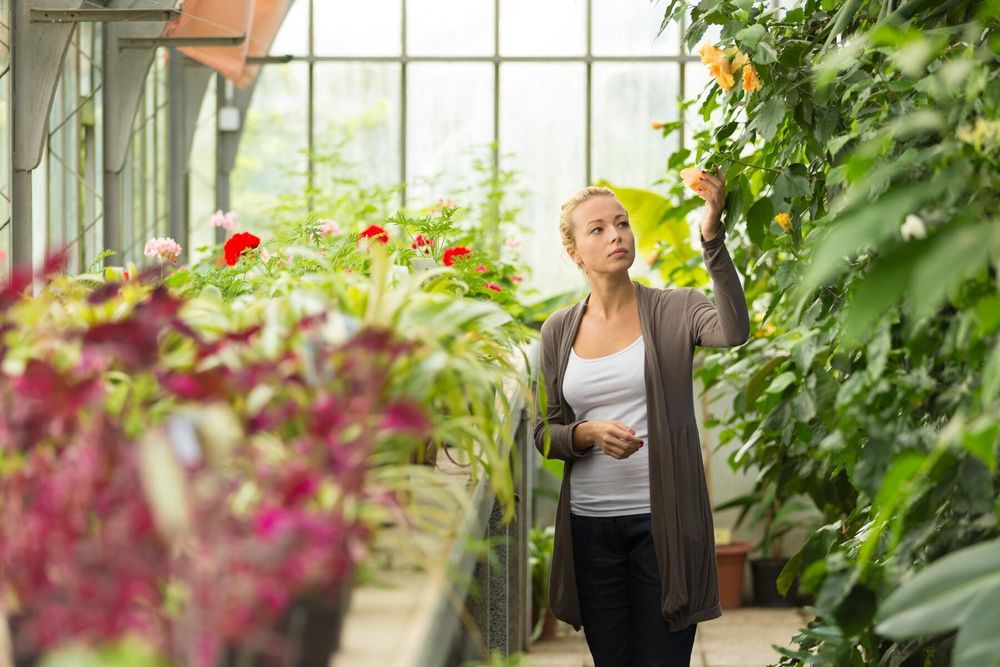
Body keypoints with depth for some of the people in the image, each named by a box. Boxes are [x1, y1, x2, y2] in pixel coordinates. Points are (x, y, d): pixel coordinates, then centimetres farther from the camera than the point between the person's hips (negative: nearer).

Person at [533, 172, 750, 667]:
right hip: (589, 522, 3)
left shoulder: (675, 310, -3)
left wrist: (712, 235, -35)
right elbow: (544, 434, 9)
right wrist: (588, 433, -14)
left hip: (663, 519, -3)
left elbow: (734, 332, -26)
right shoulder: (559, 330, 6)